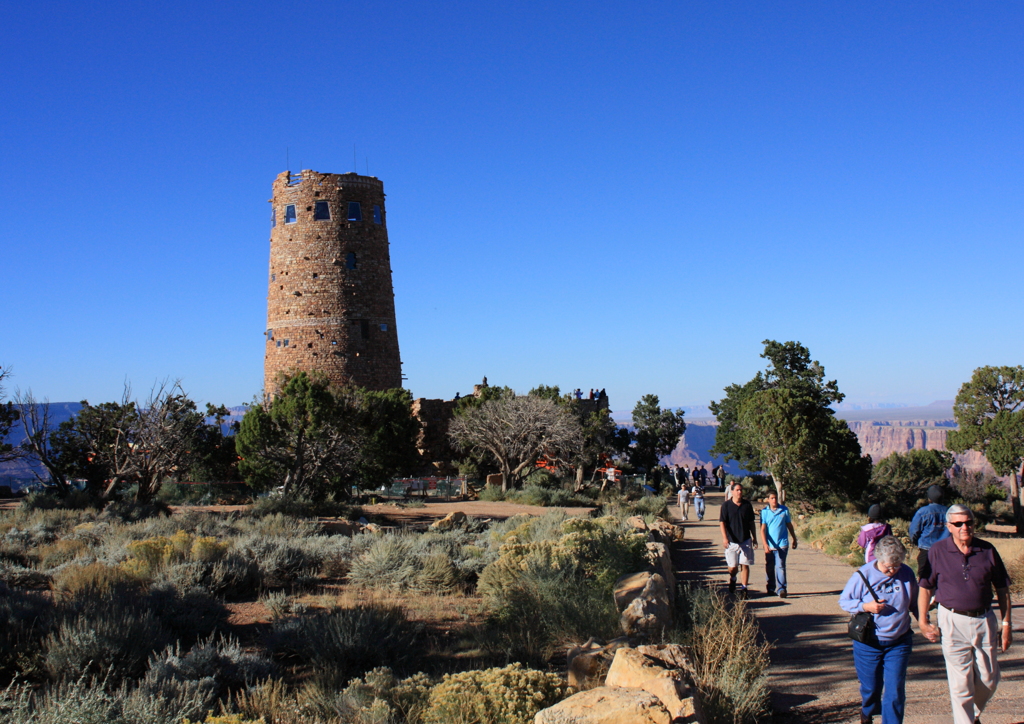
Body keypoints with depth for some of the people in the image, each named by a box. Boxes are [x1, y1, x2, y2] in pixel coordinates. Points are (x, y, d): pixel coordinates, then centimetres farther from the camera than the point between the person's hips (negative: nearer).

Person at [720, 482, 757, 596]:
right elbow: (722, 522, -7)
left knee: (745, 565, 0)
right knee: (732, 567, 3)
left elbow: (751, 522, 13)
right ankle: (732, 579, 34)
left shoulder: (747, 504, 5)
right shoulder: (726, 505, -4)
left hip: (746, 540, 2)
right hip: (731, 541, -2)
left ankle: (744, 588, 8)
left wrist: (754, 538, 14)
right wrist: (724, 538, -18)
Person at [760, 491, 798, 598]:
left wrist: (794, 539, 20)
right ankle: (770, 589, 21)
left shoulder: (784, 510, 2)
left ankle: (782, 589, -5)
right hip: (769, 545, 1)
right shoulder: (764, 512, -2)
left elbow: (789, 525, 14)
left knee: (780, 566, -7)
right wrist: (765, 544, -16)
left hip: (782, 544, -1)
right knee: (769, 567, 9)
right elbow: (763, 529, -6)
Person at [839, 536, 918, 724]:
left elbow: (914, 603, 13)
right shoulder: (863, 575, -10)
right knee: (870, 687, 14)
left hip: (899, 643, 1)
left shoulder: (907, 574, -2)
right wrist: (865, 606, -19)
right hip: (868, 643, -1)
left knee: (895, 690, -4)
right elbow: (844, 601, -4)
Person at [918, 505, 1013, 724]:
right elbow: (925, 588, 0)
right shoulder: (937, 551, -6)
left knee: (989, 678, 13)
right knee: (960, 681, 0)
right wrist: (923, 622, -4)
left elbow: (1002, 589, 6)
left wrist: (1006, 624, 4)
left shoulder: (988, 550, -1)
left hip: (984, 620, 3)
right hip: (953, 622, -3)